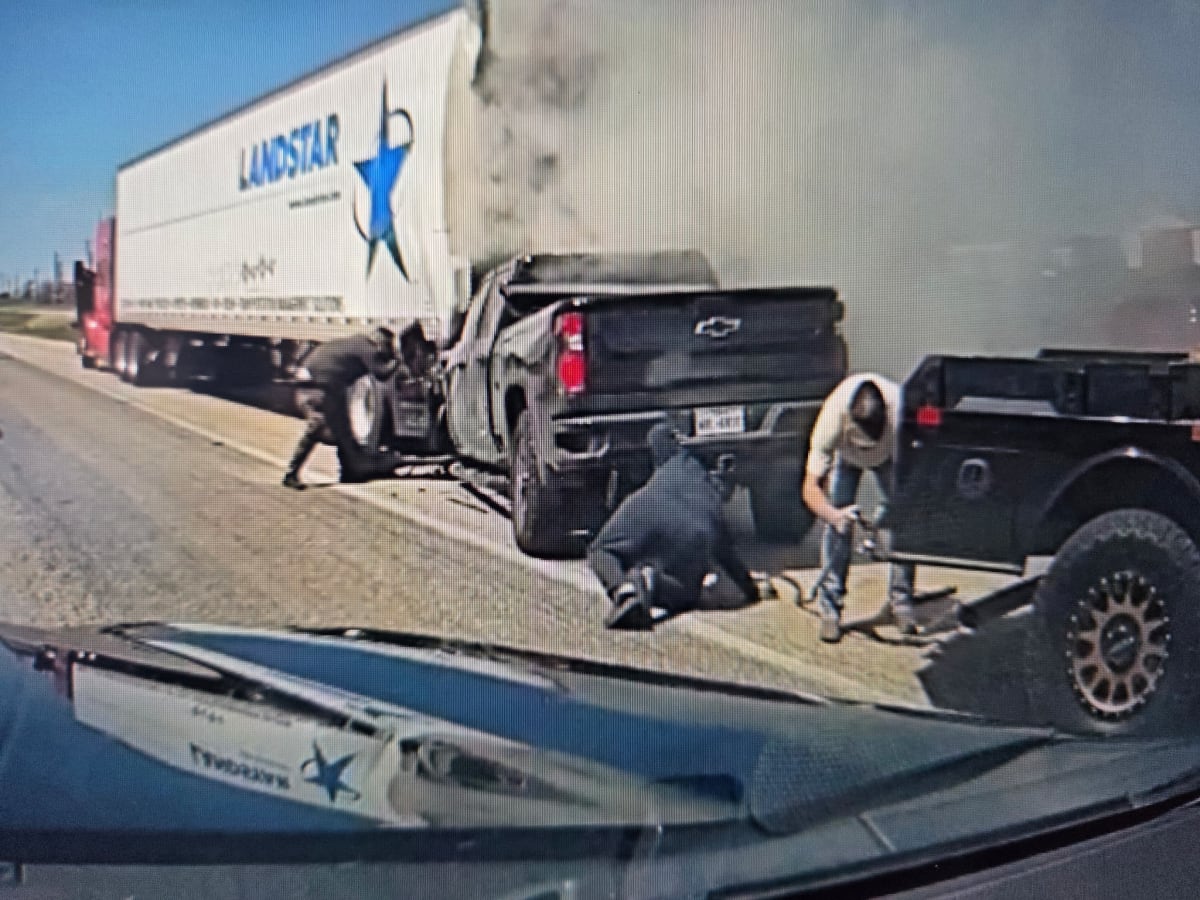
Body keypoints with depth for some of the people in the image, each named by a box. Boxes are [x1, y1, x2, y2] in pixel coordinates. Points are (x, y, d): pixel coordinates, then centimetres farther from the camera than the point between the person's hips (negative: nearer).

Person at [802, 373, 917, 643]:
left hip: (891, 455, 1)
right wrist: (832, 514, -57)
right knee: (838, 524, -19)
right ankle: (830, 606, -10)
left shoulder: (901, 410, -42)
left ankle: (902, 601, -2)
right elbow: (811, 488, -37)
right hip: (846, 456, -1)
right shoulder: (833, 418, -41)